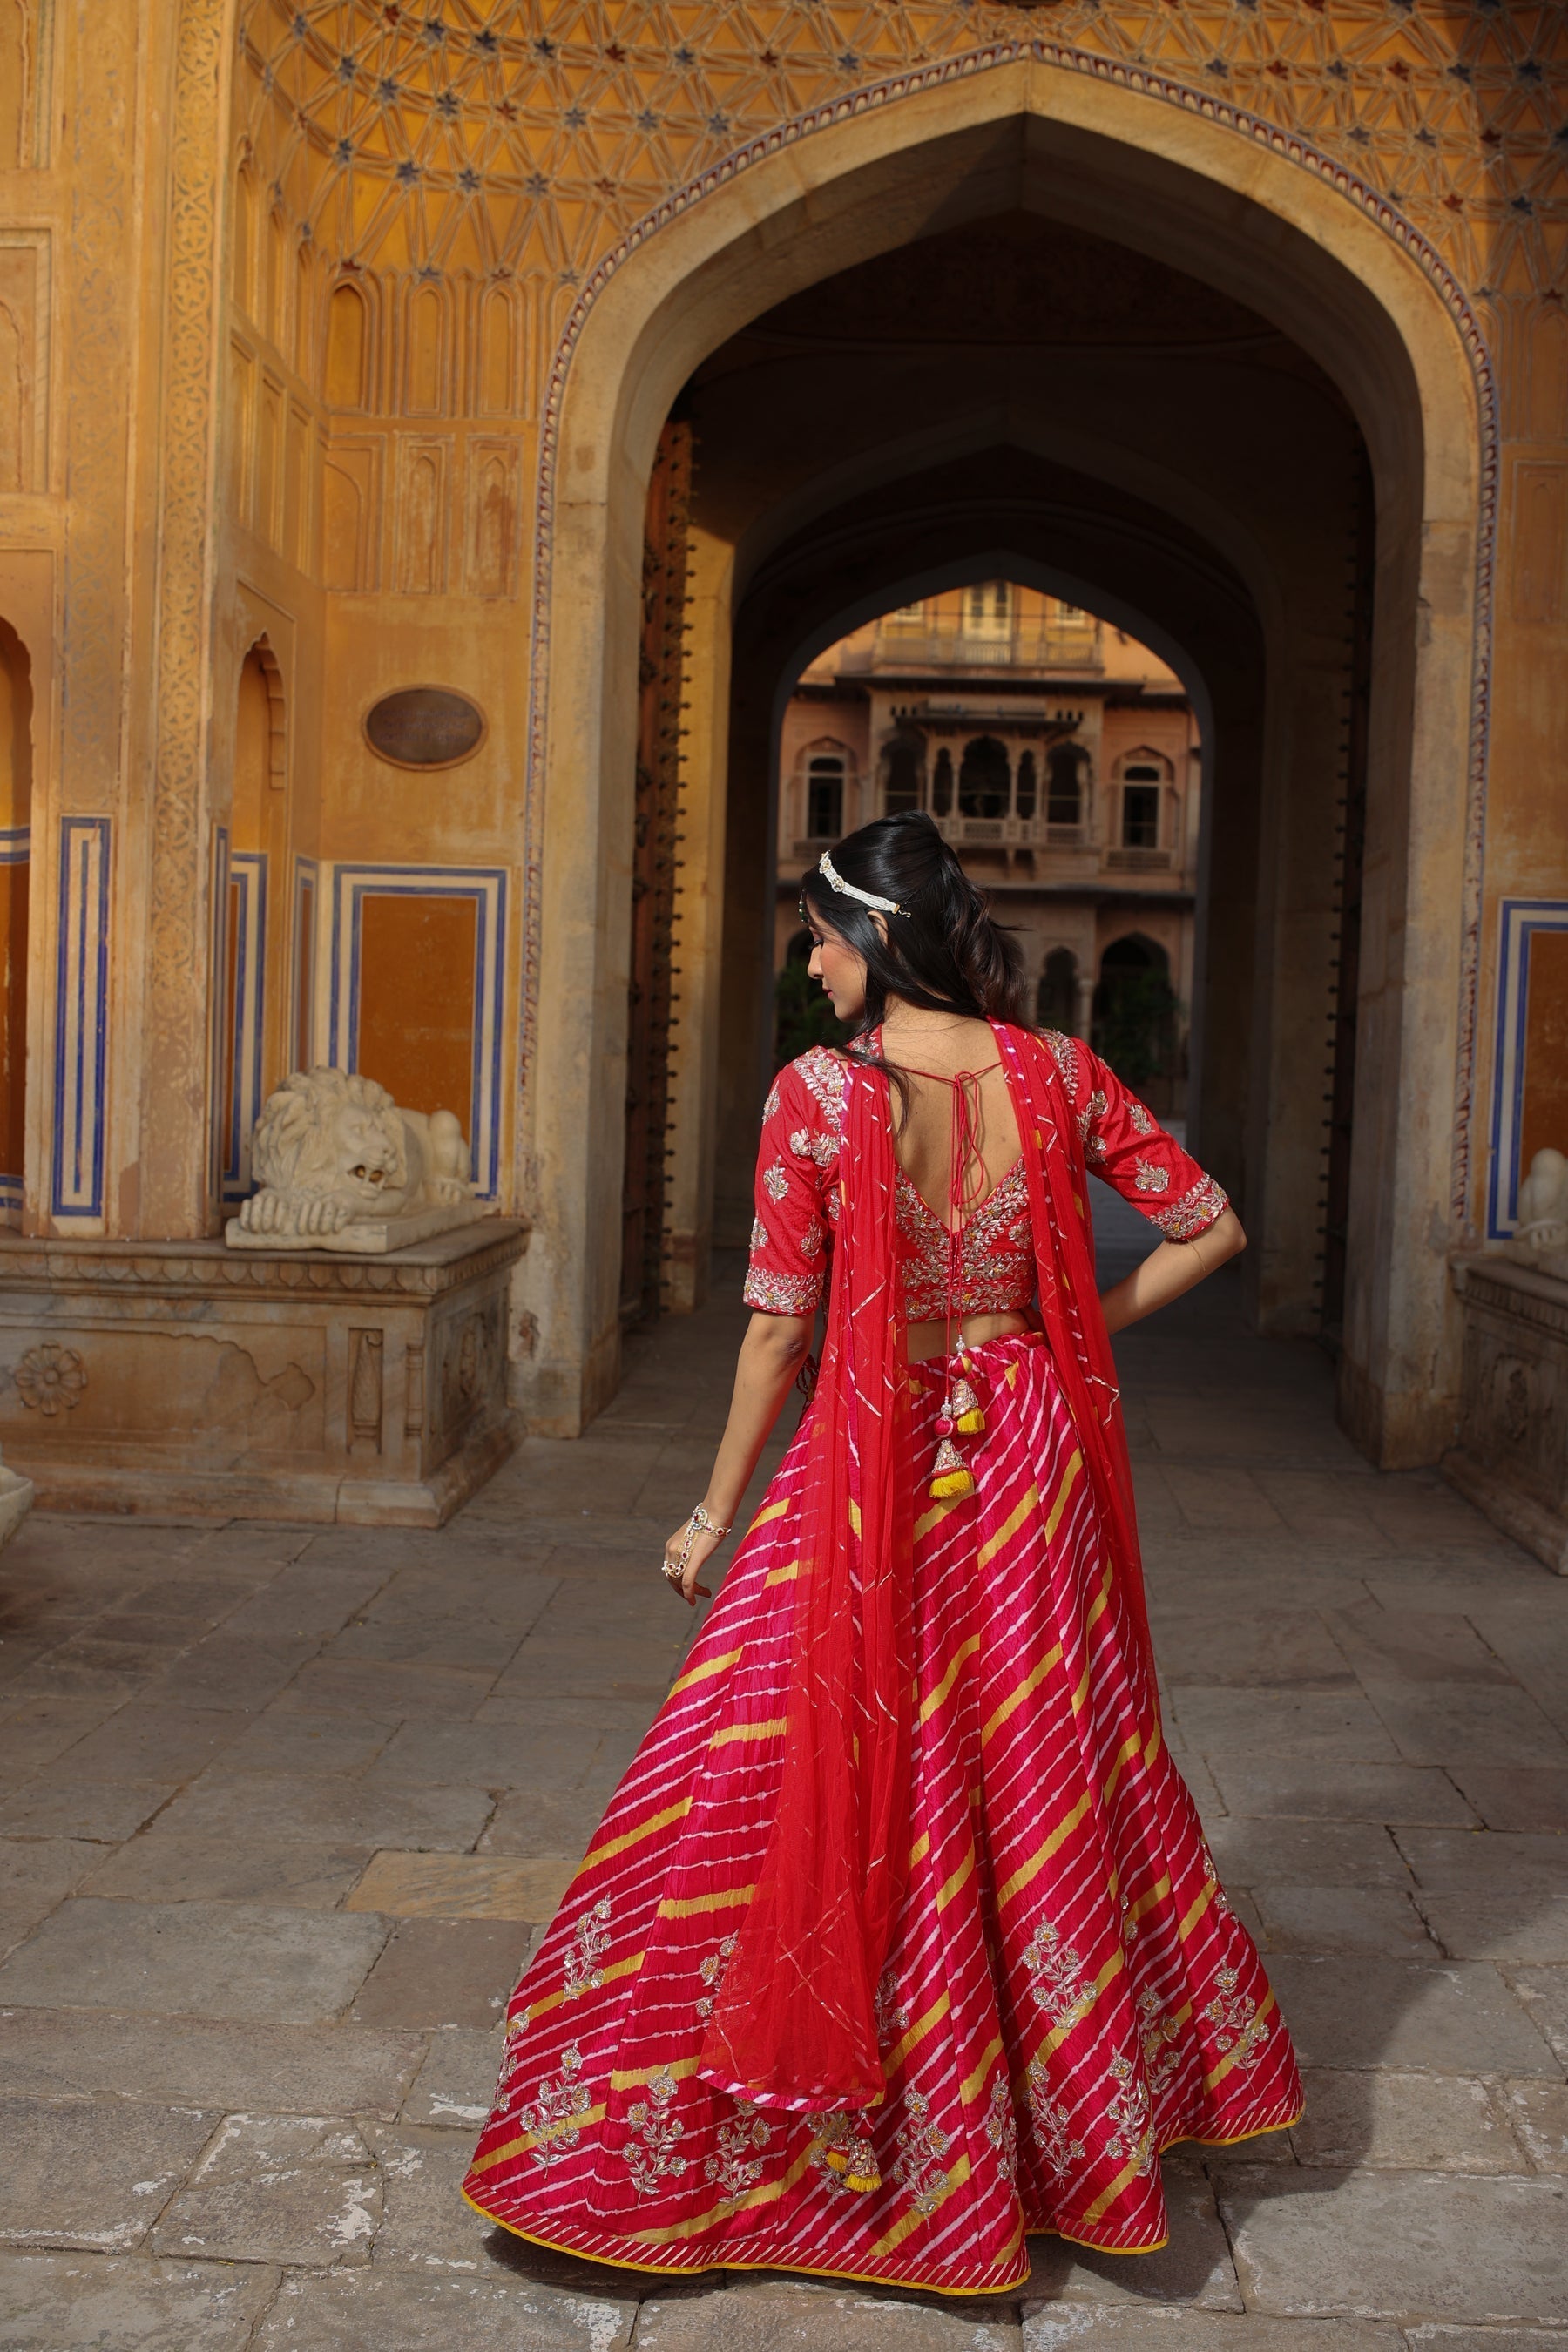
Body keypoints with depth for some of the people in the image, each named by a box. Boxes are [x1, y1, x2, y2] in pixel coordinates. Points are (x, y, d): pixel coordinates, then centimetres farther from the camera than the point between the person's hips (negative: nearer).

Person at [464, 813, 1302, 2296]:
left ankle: (663, 2148, 18)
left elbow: (778, 1326, -11)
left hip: (870, 1475, -4)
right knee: (1043, 1775, 19)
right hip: (1029, 1465, 4)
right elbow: (1211, 1229, 1)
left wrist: (716, 1511, -1)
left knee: (819, 1791, 6)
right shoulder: (1055, 1074, -3)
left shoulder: (817, 1093, -14)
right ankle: (1090, 2109, 37)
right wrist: (1089, 1328, 10)